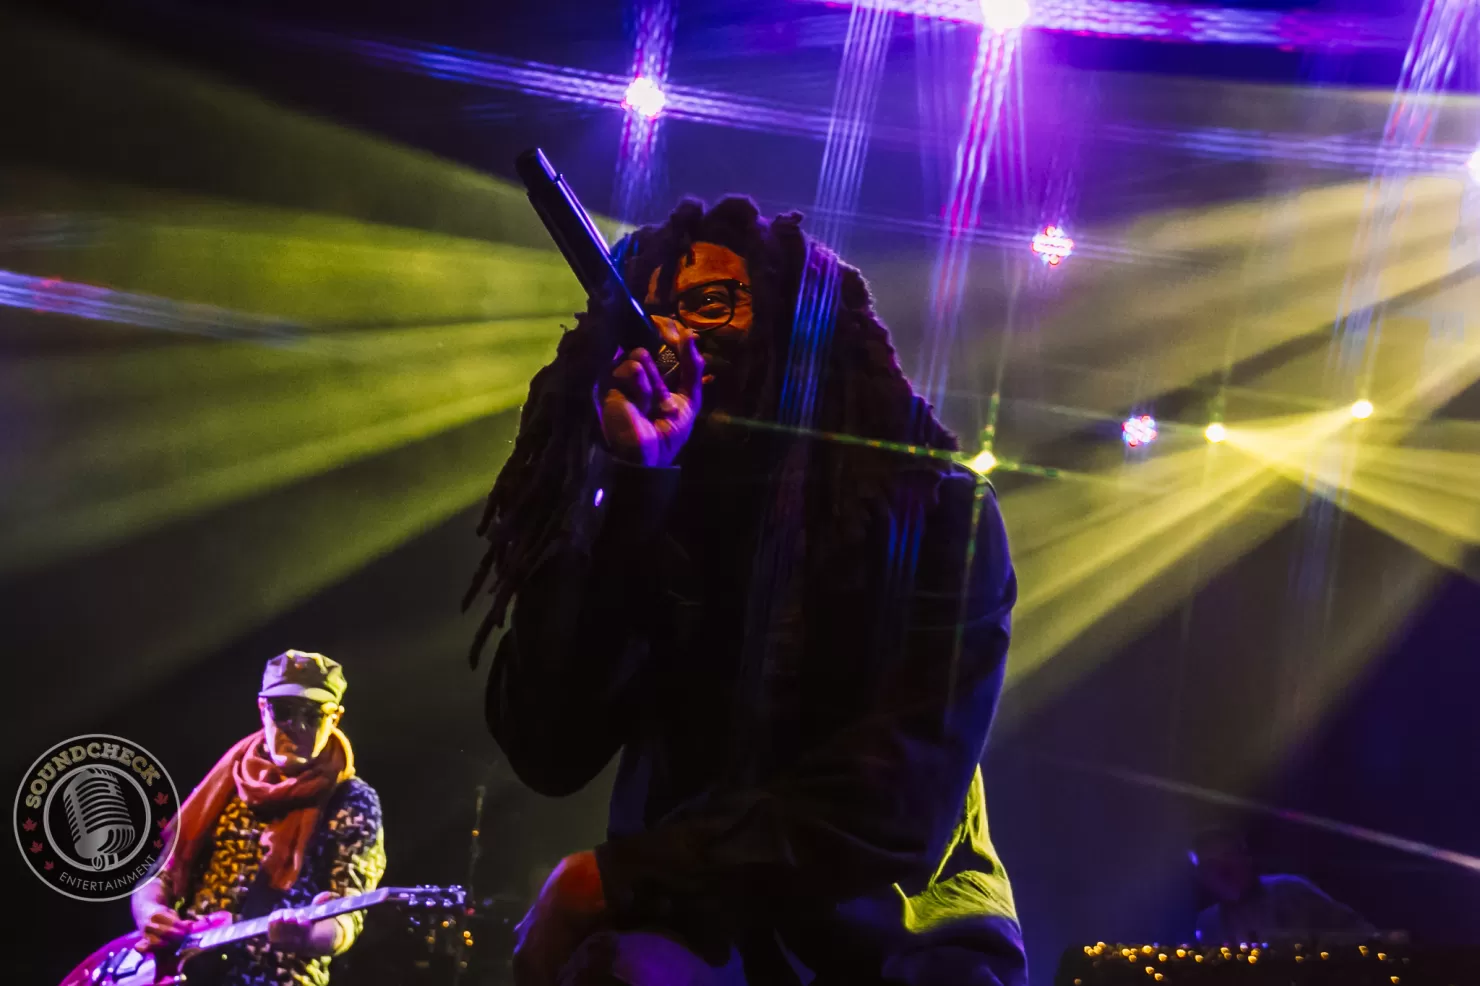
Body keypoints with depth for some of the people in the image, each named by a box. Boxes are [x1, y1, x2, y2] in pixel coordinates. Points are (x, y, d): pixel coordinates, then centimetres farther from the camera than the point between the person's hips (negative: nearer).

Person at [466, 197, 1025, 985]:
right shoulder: (631, 517, 1)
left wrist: (618, 876, -15)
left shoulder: (933, 505, -6)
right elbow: (550, 754, -12)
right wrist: (627, 487, -18)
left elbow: (896, 809, -16)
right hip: (697, 919, 1)